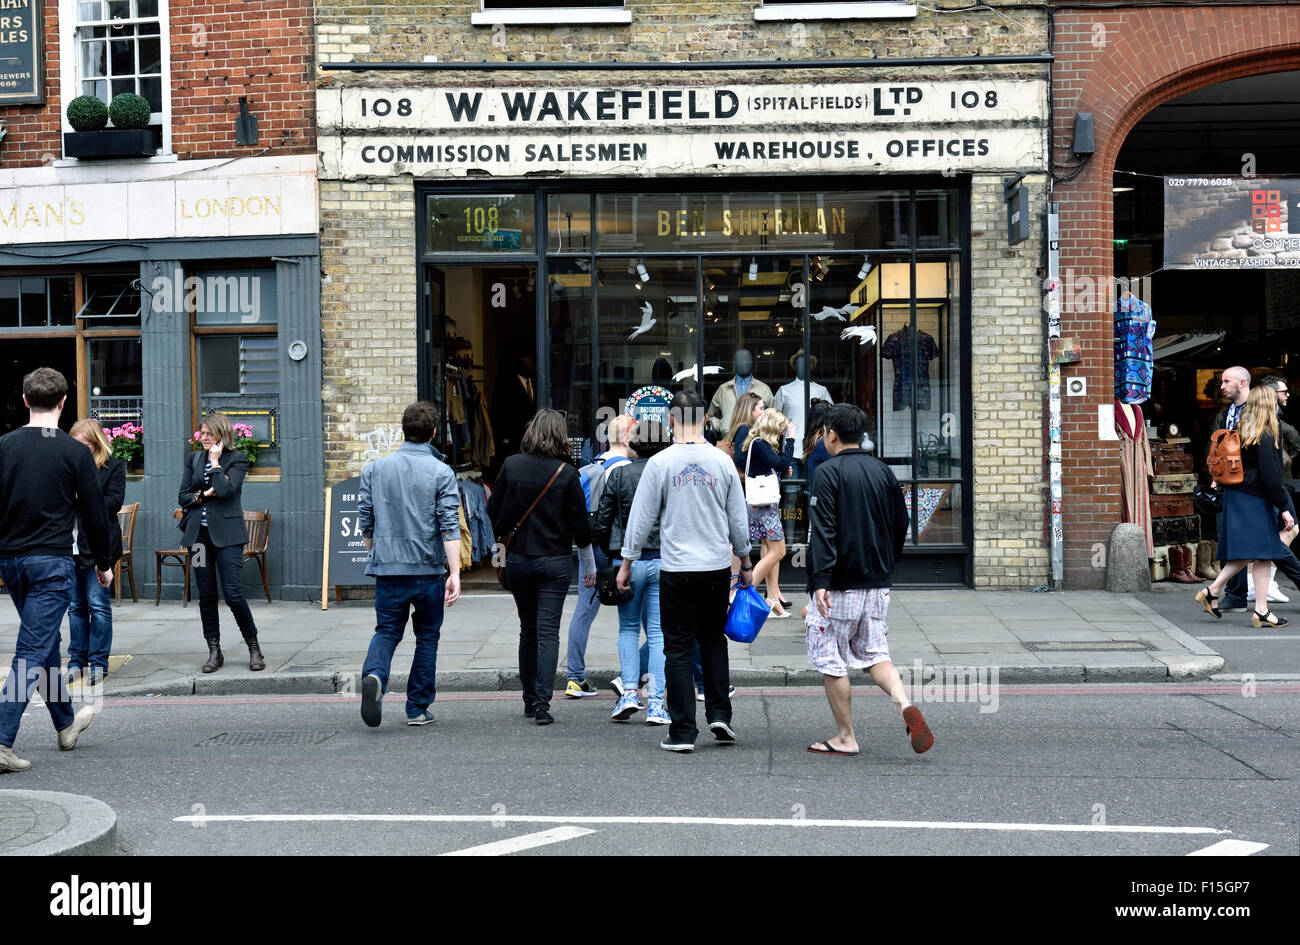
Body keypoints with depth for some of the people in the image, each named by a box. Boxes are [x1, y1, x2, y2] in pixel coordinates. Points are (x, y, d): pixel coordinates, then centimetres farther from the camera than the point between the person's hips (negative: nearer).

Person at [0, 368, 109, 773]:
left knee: (45, 641, 20)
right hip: (52, 562, -5)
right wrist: (103, 564, 8)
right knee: (33, 651, -4)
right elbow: (94, 514, -4)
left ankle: (67, 723, 35)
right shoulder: (74, 452, -8)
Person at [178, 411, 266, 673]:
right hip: (199, 533, 5)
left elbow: (225, 489, -16)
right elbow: (182, 497, 11)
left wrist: (215, 461, -8)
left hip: (227, 534, -5)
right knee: (206, 595, 5)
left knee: (233, 593, -10)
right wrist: (203, 495, -6)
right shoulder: (193, 459, 13)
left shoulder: (237, 459, -1)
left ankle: (254, 648, 6)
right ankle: (214, 652, 13)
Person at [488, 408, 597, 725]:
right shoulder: (566, 473, -8)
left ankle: (530, 700, 21)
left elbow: (494, 512, 3)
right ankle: (542, 704, -9)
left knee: (528, 630, 15)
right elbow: (580, 523, -3)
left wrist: (501, 538, 22)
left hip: (518, 559, 2)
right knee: (548, 633, -1)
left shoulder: (511, 465, -3)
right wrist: (589, 564, 8)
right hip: (554, 561, -2)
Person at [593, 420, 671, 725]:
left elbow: (602, 520, 0)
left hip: (628, 561, 0)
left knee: (628, 628, 16)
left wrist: (610, 553, 14)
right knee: (658, 633, 5)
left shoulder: (619, 474, -2)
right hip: (665, 561, 0)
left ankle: (629, 690, 1)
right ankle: (656, 705, 2)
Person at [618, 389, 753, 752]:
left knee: (678, 648, 3)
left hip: (676, 569, -2)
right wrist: (745, 562, 20)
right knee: (713, 640, 18)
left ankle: (682, 731, 2)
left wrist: (627, 562, 8)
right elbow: (739, 520, 8)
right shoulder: (722, 462, 1)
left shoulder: (660, 463, -6)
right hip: (718, 567, 2)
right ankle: (719, 714, 10)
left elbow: (642, 517, -2)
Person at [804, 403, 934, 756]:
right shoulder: (883, 472, 9)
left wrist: (820, 580, -23)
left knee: (831, 660, 5)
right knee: (874, 654, 14)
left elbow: (824, 529, -18)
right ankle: (906, 706, -11)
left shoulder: (829, 472, -10)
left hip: (838, 585, -6)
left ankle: (845, 738, 10)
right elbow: (901, 524, 15)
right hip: (877, 584, 6)